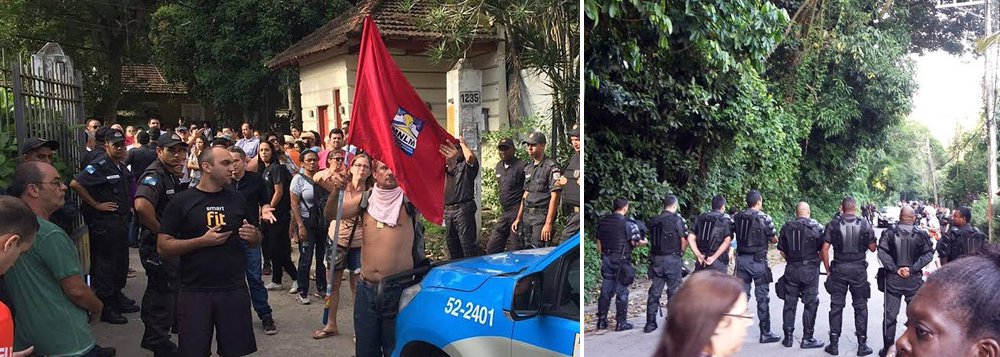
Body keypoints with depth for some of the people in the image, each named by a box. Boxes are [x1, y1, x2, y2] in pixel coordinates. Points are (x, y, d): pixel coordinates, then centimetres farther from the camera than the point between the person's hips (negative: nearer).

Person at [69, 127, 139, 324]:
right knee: (105, 264, -3)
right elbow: (75, 184, -24)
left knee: (121, 262, 16)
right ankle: (105, 307, 4)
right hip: (104, 224, -9)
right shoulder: (99, 166, -14)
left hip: (122, 221, 9)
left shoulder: (123, 167, 13)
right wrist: (96, 205, -19)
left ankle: (118, 298, 29)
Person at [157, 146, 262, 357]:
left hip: (234, 290, 2)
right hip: (194, 292, -2)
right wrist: (203, 241, -16)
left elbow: (256, 241, 17)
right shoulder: (181, 202, -1)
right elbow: (163, 247, -6)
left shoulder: (237, 200, 8)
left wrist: (253, 236, -7)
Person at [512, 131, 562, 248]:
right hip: (527, 216, 7)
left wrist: (548, 224, -18)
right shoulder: (528, 168, 15)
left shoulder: (551, 168, -8)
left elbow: (554, 197, -13)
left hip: (542, 216, -7)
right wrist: (518, 218, 16)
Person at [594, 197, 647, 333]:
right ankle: (621, 323, 9)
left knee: (605, 291, 8)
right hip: (621, 261, -6)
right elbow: (636, 242, -13)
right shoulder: (627, 223, -12)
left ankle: (601, 323, 11)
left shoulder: (602, 221, 8)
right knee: (622, 291, 3)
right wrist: (644, 241, 7)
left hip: (606, 260, 6)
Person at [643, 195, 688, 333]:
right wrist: (680, 252, 9)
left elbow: (651, 240, 9)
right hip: (672, 259, -4)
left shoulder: (653, 221, 6)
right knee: (674, 291, 4)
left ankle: (650, 323, 10)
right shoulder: (677, 219, -8)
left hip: (656, 258, 5)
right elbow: (684, 240, -7)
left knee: (655, 291, 9)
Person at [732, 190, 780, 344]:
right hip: (758, 260, -5)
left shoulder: (737, 217, 1)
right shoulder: (764, 218, -12)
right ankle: (765, 332, 8)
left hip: (741, 259, 5)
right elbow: (774, 240, -2)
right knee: (762, 297, 3)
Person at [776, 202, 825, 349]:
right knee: (810, 303, 5)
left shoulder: (787, 227, 2)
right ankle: (807, 338, 7)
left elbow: (782, 250, 4)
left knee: (790, 303, 10)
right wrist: (816, 260, 13)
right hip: (810, 269, -3)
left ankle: (788, 337, 13)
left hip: (791, 269, 3)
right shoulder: (816, 226, -5)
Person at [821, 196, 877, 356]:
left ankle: (834, 344, 10)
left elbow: (825, 249, -7)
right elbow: (872, 248, 5)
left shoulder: (833, 224, -4)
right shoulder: (865, 224, -3)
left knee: (836, 306, 6)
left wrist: (828, 269, 3)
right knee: (860, 307, 8)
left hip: (838, 269, 0)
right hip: (859, 269, 0)